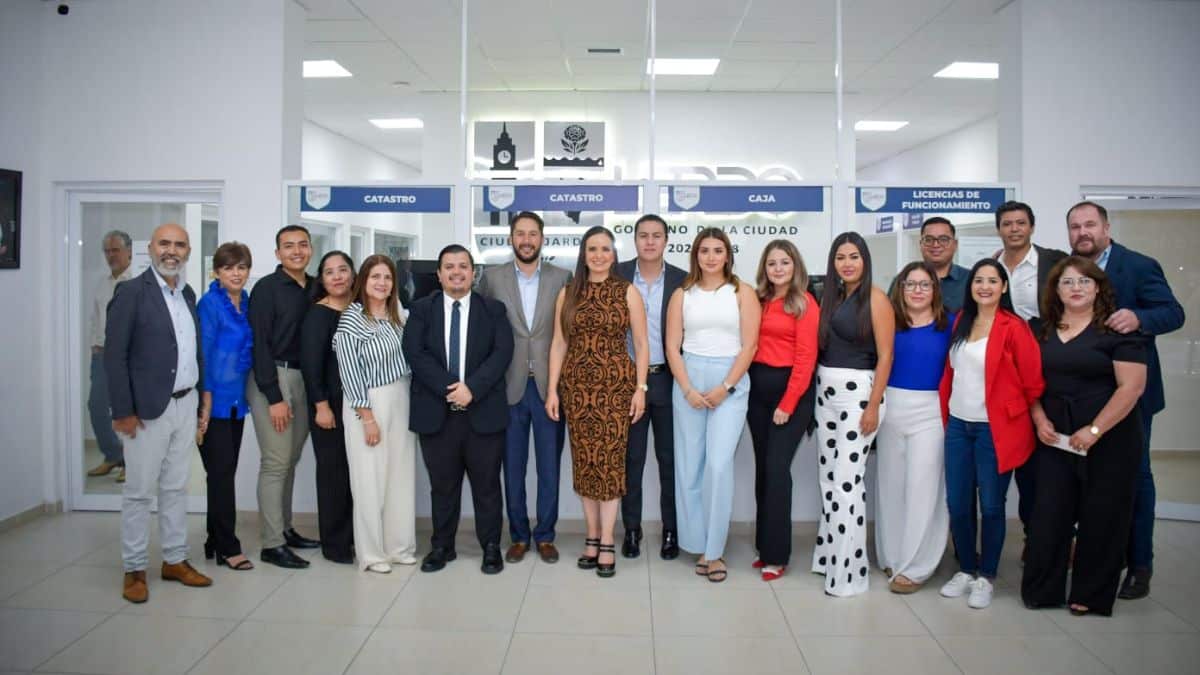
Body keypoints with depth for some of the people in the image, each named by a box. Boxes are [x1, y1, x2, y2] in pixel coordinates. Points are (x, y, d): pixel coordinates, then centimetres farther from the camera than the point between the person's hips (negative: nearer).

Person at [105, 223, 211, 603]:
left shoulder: (188, 294, 11)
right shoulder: (131, 292, -8)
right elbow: (114, 355, -11)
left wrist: (200, 403, 9)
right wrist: (123, 411, -14)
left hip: (186, 405, 6)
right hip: (148, 408, -6)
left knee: (176, 488, 14)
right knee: (139, 492, 4)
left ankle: (175, 561, 24)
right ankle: (134, 570, 16)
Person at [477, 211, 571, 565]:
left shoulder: (563, 278, 2)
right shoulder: (492, 277, 3)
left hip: (550, 386, 0)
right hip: (509, 387, 0)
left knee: (549, 466, 8)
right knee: (513, 467, 9)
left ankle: (545, 535, 22)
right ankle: (519, 535, 24)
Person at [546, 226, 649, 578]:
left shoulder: (627, 291, 2)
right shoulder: (567, 293, 7)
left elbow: (641, 345, 1)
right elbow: (558, 344, 7)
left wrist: (640, 388, -6)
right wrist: (552, 389, 1)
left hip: (616, 383, -2)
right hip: (576, 385, 2)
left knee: (610, 461, -3)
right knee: (584, 462, 6)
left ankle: (606, 543, 5)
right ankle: (592, 537, 17)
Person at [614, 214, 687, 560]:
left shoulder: (682, 280, 0)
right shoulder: (618, 276, 0)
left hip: (668, 379, 0)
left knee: (670, 458, 9)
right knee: (631, 458, 9)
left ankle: (671, 530, 22)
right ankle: (631, 529, 22)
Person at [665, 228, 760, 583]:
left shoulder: (742, 292, 3)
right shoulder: (682, 294, 9)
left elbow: (749, 346, -2)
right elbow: (672, 346, 4)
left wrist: (725, 388, -10)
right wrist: (688, 389, -7)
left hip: (730, 383, -2)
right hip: (688, 382, 3)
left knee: (719, 465, -11)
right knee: (689, 467, 4)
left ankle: (714, 550, 2)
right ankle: (698, 546, 17)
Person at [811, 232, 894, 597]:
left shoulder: (875, 299, -7)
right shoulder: (831, 297, 13)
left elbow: (885, 356, -10)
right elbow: (822, 346, 12)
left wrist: (874, 405, -14)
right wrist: (819, 387, 4)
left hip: (858, 392, -7)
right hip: (825, 392, 7)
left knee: (847, 478, -6)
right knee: (828, 475, 10)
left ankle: (848, 570, 3)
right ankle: (829, 553, 22)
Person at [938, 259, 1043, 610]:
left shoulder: (1014, 328, -10)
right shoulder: (960, 322, 8)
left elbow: (1033, 382, -7)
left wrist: (1024, 418, 3)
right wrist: (945, 415, 9)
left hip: (995, 429, -5)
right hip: (958, 425, 5)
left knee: (990, 506, 5)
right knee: (957, 503, 9)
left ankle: (986, 577, 22)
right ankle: (965, 569, 27)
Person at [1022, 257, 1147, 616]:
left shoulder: (1118, 329, -7)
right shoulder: (1045, 330, 8)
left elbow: (1132, 386, -14)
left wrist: (1095, 430, -18)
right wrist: (1039, 419, -4)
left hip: (1108, 437, -4)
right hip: (1055, 436, 4)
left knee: (1101, 516, 5)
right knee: (1050, 512, 4)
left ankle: (1092, 595, 20)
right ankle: (1042, 588, 16)